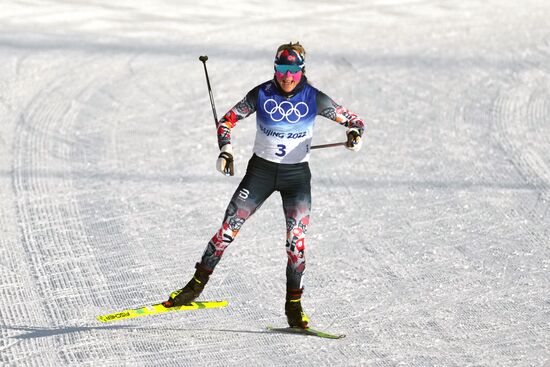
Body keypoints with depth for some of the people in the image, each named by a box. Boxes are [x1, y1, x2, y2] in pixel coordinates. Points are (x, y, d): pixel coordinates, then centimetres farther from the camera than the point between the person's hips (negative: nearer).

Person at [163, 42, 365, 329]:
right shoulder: (261, 94, -8)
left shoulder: (314, 98, -10)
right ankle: (196, 285, 11)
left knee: (296, 238, -14)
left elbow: (352, 120, -4)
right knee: (228, 229, -4)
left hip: (297, 175, -1)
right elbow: (227, 120, 3)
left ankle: (294, 304, -2)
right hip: (260, 170, 1)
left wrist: (354, 134, -27)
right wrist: (226, 150, -13)